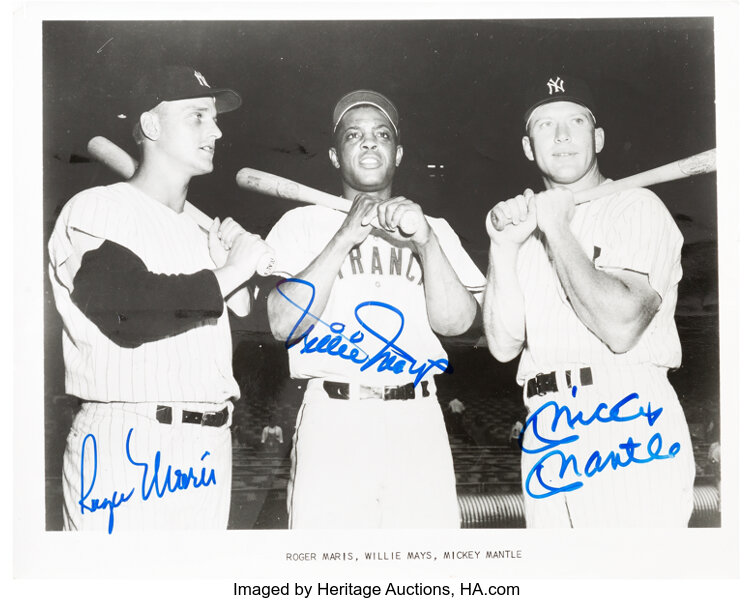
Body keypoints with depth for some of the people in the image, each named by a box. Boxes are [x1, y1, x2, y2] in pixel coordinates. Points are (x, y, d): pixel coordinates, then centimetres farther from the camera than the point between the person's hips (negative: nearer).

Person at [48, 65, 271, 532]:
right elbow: (130, 313, -19)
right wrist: (229, 273, -10)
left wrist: (235, 271, 2)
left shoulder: (198, 231, 18)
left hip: (209, 449, 7)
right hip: (126, 448, -6)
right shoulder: (97, 209, -3)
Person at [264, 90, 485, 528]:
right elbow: (285, 324, -7)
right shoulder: (304, 224, 8)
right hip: (332, 422, -2)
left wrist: (426, 241, -11)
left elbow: (456, 322, 1)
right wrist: (345, 237, -10)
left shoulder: (433, 230, 15)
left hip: (418, 424, 2)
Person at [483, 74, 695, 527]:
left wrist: (557, 228, -7)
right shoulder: (527, 226, 18)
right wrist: (503, 247, -2)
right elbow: (504, 345, 8)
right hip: (547, 433, 5)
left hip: (630, 421, -5)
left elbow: (621, 328, -13)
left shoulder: (637, 207, 3)